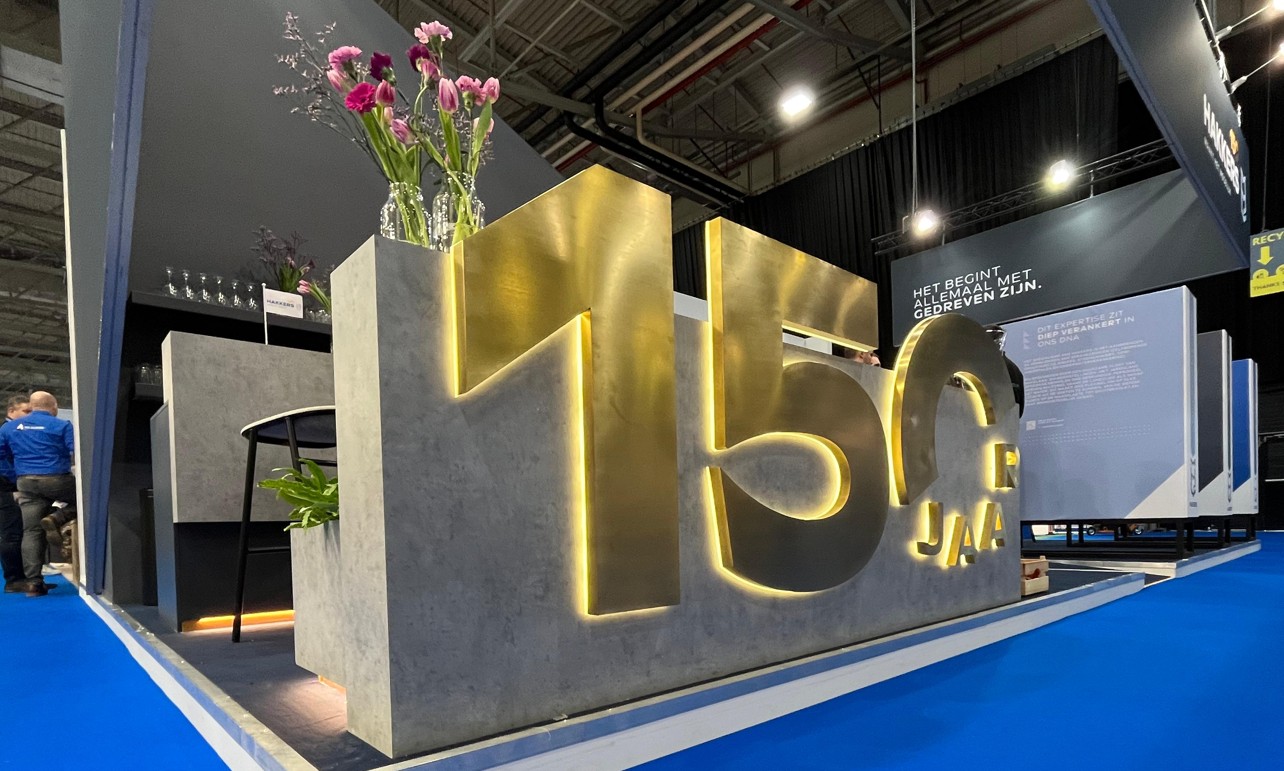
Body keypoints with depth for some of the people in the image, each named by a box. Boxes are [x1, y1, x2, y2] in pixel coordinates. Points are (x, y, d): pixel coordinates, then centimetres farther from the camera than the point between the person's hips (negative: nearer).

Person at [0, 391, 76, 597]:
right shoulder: (61, 425, -4)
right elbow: (78, 451, -13)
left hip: (26, 483, 5)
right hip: (57, 480, -5)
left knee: (31, 532, 6)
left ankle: (33, 582, 4)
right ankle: (57, 518, -7)